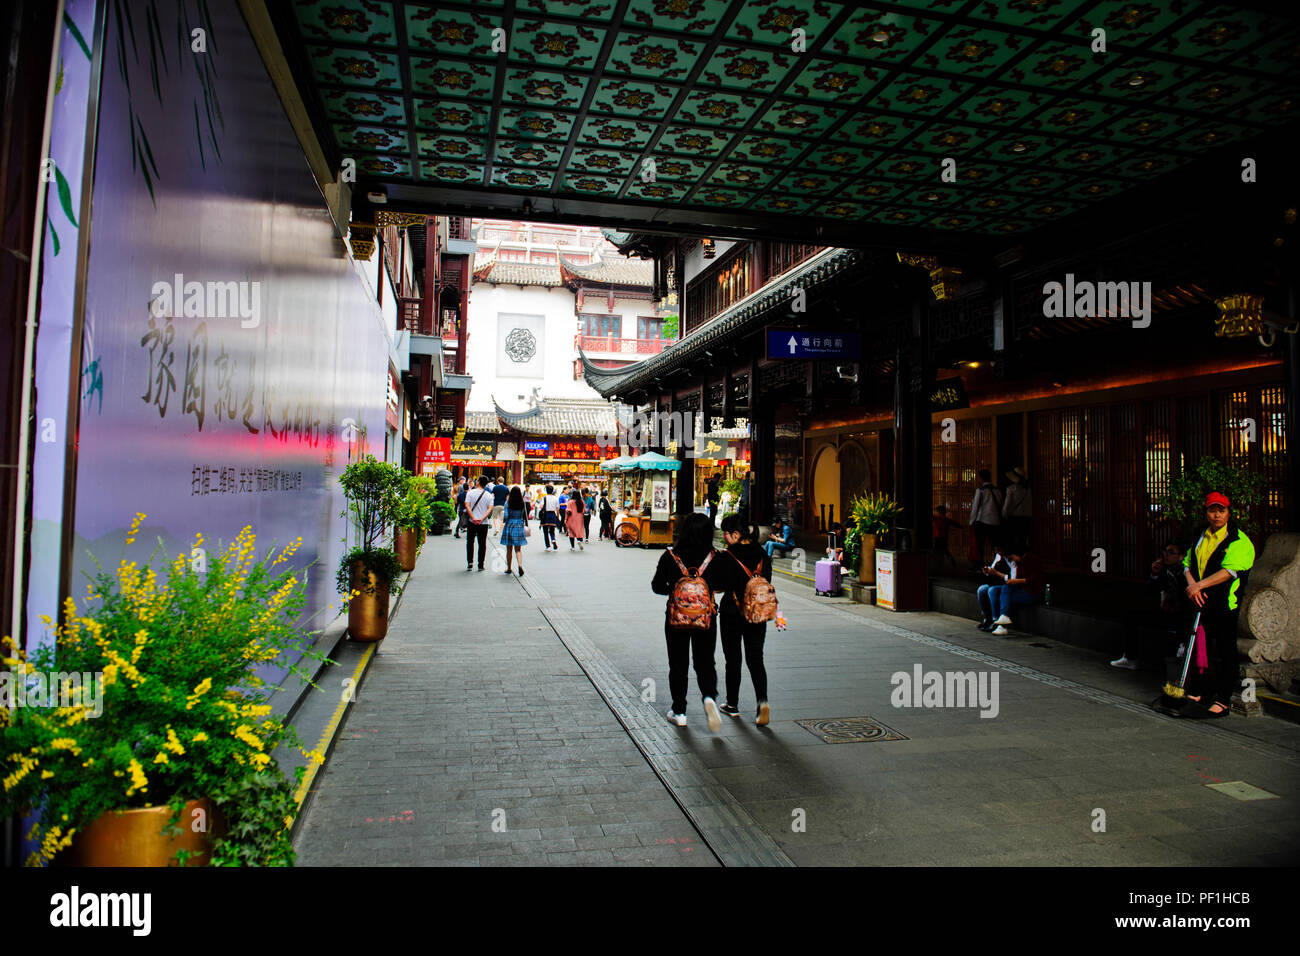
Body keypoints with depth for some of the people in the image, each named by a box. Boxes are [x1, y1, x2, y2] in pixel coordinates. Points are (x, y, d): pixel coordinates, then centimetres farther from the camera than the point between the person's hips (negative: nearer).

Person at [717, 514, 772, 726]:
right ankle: (762, 701, -11)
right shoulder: (762, 555, 2)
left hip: (732, 613, -4)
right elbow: (767, 584, 7)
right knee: (756, 659, 8)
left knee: (733, 660, 9)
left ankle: (732, 705, 20)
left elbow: (721, 585, -14)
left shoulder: (727, 556, -15)